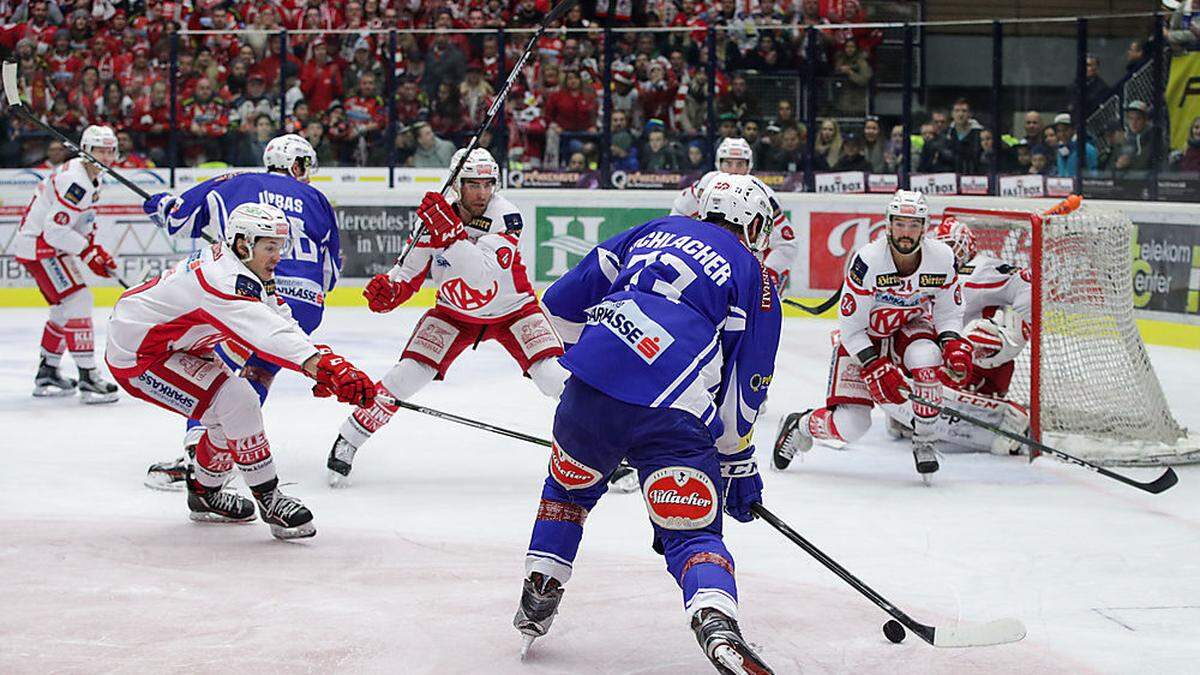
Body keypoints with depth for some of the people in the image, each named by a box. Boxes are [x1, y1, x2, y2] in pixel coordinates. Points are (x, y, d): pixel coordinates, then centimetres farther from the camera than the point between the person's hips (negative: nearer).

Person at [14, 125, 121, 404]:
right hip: (38, 246, -11)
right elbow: (55, 229, -28)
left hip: (52, 245, 11)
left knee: (65, 307, 18)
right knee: (77, 300, -18)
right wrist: (89, 254, -22)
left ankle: (47, 374, 31)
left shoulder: (91, 178, 11)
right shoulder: (76, 181, -23)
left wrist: (97, 249, 9)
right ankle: (87, 378, -22)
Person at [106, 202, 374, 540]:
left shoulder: (243, 269, 1)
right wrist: (322, 367, -52)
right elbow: (268, 335, -42)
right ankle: (269, 500, -14)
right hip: (137, 358, -11)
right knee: (235, 399, -22)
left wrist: (326, 360, -16)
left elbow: (281, 318, -1)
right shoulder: (224, 279, -30)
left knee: (234, 409, 15)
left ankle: (205, 495, 34)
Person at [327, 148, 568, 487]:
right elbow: (409, 274, -7)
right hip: (454, 312, 2)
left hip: (512, 310, -2)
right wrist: (387, 291, -28)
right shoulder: (434, 219, -17)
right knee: (407, 374, -11)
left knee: (554, 376, -19)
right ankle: (345, 444, 4)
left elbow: (482, 274, -41)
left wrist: (450, 232, -50)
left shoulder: (506, 217, -27)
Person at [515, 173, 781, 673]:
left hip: (591, 387, 3)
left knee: (569, 484, 32)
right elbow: (744, 390, 10)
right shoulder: (756, 281, 14)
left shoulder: (656, 231, 25)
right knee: (693, 535, 0)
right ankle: (716, 622, -27)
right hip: (673, 416, -3)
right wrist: (740, 467, 20)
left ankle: (537, 597, 35)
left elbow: (563, 301, 24)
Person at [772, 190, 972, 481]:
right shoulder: (868, 261, -28)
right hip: (863, 337, -3)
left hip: (910, 327, 3)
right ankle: (799, 425, 23)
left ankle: (924, 442, -15)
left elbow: (948, 312, 0)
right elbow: (851, 326, -21)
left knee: (925, 357, -35)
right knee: (850, 425, -12)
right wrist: (875, 367, -29)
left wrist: (953, 344, -19)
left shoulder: (942, 258, -17)